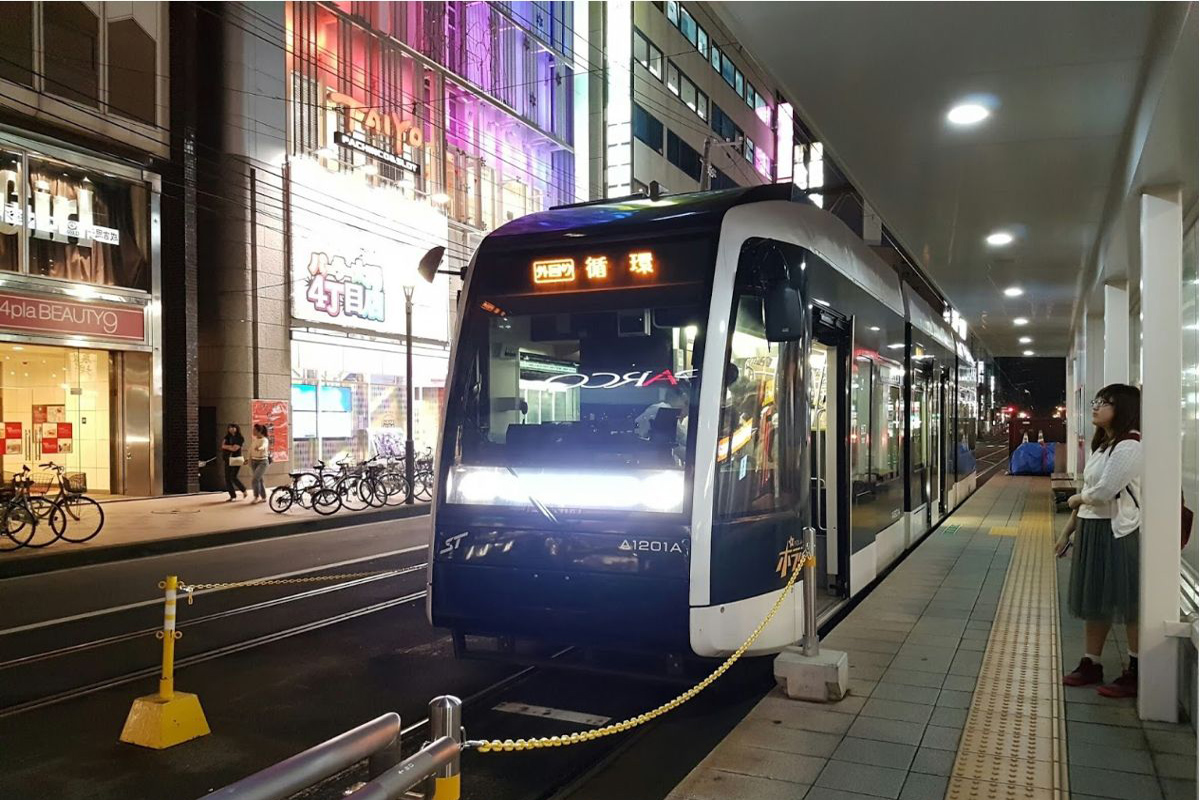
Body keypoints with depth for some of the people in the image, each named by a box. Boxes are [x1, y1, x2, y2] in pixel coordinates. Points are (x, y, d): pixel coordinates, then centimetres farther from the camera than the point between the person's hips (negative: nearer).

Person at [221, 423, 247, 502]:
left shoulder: (239, 438, -6)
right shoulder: (227, 437, 12)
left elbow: (234, 448, -14)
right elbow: (223, 446, 0)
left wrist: (226, 446, -2)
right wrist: (231, 446, -12)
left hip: (236, 459, -6)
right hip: (228, 459, 6)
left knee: (233, 477, -11)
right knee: (227, 478, 1)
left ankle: (244, 490, 12)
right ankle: (232, 496, 8)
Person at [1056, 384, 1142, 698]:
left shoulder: (1130, 445, -16)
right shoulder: (1102, 444, 16)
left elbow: (1103, 492, -22)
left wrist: (1077, 499, -1)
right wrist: (1069, 531, 17)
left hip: (1118, 533, -9)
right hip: (1091, 530, 9)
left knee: (1129, 605, 2)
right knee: (1093, 601, 14)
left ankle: (1136, 672, 13)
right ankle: (1090, 664, 23)